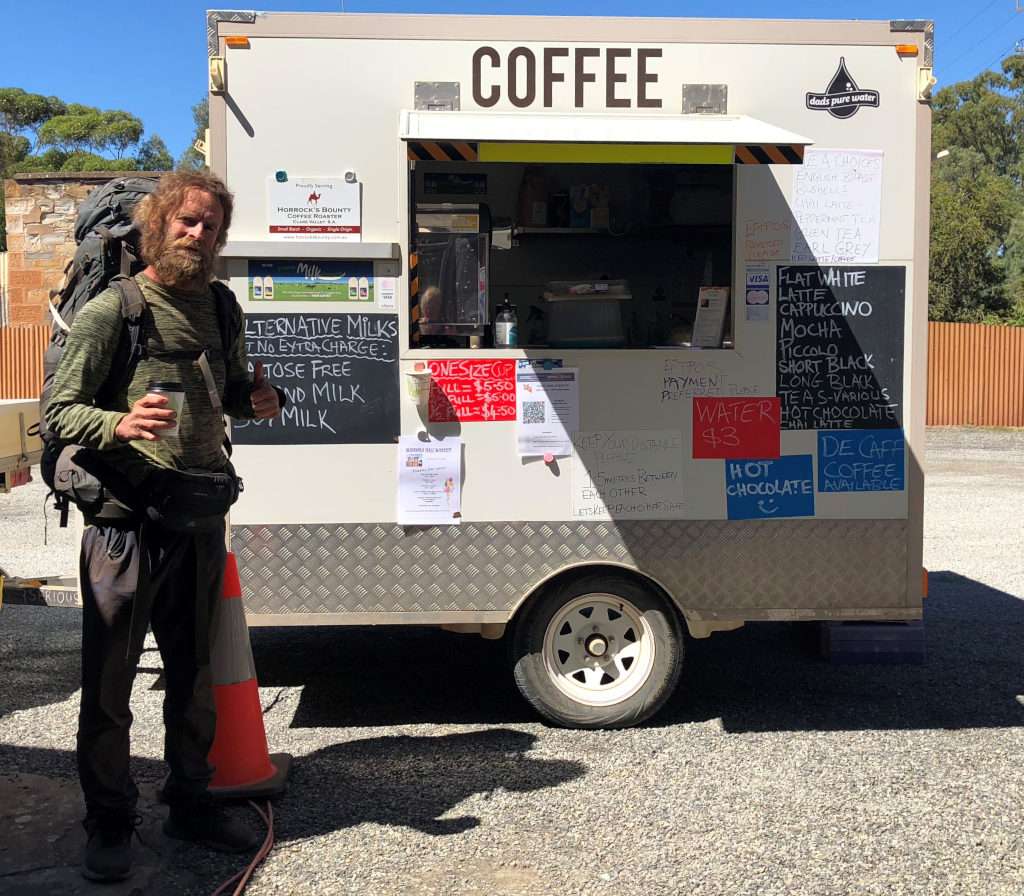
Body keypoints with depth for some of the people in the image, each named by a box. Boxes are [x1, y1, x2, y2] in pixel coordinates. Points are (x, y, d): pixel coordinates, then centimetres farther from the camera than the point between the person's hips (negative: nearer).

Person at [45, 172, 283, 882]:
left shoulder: (221, 309, 10)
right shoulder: (111, 310, -8)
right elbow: (58, 412, -9)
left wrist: (261, 397, 1)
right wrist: (119, 424, -29)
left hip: (200, 518, 6)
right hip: (126, 521, -5)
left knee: (195, 675, 16)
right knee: (109, 680, 3)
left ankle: (191, 804, 31)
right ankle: (110, 823, 19)